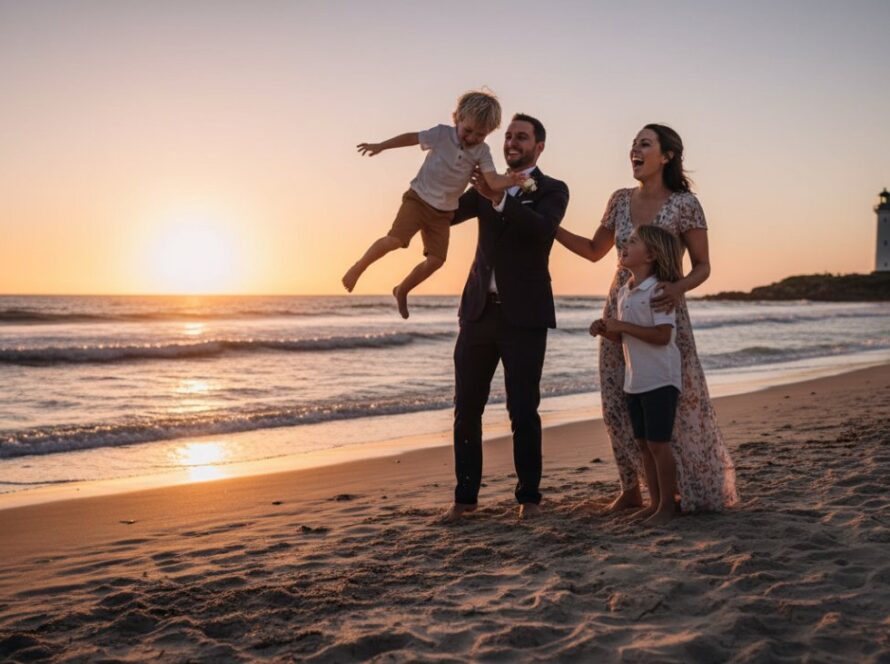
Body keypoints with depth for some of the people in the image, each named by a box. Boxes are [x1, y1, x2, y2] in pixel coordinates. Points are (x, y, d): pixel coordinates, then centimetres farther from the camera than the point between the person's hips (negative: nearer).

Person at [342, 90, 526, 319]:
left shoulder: (482, 152, -7)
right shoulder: (442, 134, -11)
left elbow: (493, 182, -19)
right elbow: (411, 137, -1)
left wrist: (511, 180, -40)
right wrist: (380, 146, 2)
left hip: (444, 212, 3)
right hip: (419, 198, -3)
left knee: (436, 260, -2)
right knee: (395, 240, -21)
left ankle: (402, 290, 21)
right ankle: (359, 267, 4)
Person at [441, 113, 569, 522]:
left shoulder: (553, 191, 2)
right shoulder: (486, 186, 16)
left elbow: (543, 229, -19)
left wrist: (500, 199, -29)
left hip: (523, 316, -4)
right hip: (479, 311, 4)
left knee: (523, 411, -2)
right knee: (466, 409, 4)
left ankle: (529, 497, 10)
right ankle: (465, 496, 12)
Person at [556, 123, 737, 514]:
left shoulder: (684, 204, -7)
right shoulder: (620, 200, 7)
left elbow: (702, 266, -4)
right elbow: (594, 251, 17)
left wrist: (679, 288, -25)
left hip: (662, 313, -5)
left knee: (674, 403, -3)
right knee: (619, 404, 6)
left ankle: (694, 492, 13)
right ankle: (631, 489, 19)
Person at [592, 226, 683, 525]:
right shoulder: (623, 292, 12)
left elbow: (662, 335, -25)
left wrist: (621, 325, -21)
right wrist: (604, 330, -1)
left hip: (660, 379, -8)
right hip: (634, 380, 8)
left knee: (658, 444, -4)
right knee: (644, 444, 12)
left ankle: (667, 505, 6)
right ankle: (654, 502, 21)